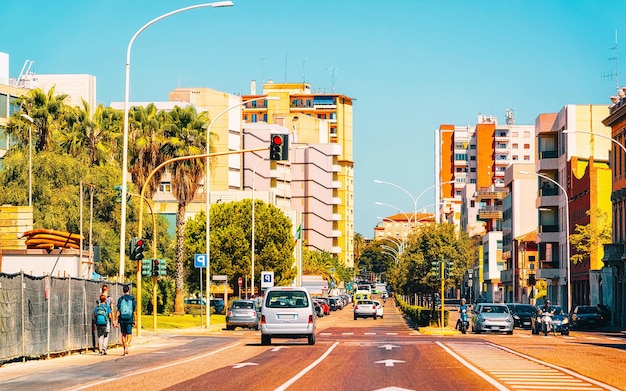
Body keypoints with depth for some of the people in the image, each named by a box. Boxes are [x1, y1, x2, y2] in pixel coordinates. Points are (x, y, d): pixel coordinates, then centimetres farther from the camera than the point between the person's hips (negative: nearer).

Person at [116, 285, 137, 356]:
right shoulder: (132, 299, 0)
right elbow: (134, 311, 2)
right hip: (129, 319, -1)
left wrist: (116, 321, -5)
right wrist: (134, 321, 11)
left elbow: (118, 311, -5)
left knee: (123, 334, 15)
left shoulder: (120, 299, 0)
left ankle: (125, 350, 17)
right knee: (129, 335, 0)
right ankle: (127, 346, -26)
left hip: (122, 319, 1)